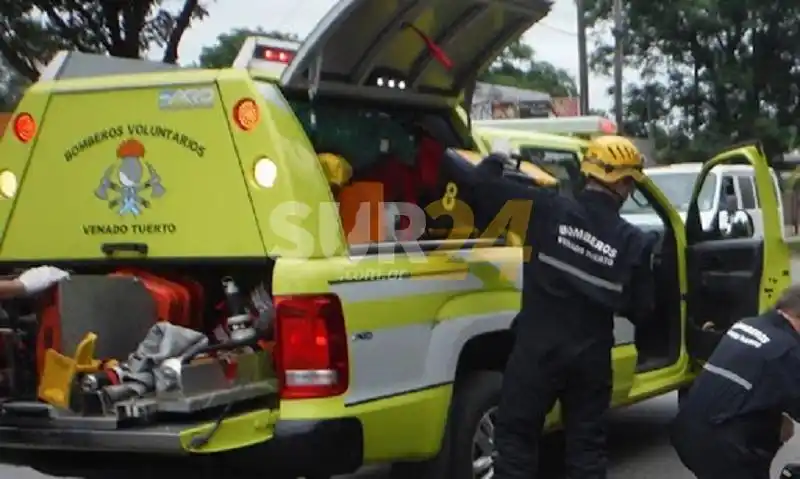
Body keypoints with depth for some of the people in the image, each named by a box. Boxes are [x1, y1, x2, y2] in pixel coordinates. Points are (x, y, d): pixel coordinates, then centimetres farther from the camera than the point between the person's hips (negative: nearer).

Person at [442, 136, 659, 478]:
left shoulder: (546, 209, -11)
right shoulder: (634, 243, -4)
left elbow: (477, 187, -11)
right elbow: (640, 309, 3)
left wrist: (494, 164, 10)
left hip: (538, 348, -2)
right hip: (591, 356, 2)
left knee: (516, 434, 9)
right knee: (587, 442, 15)